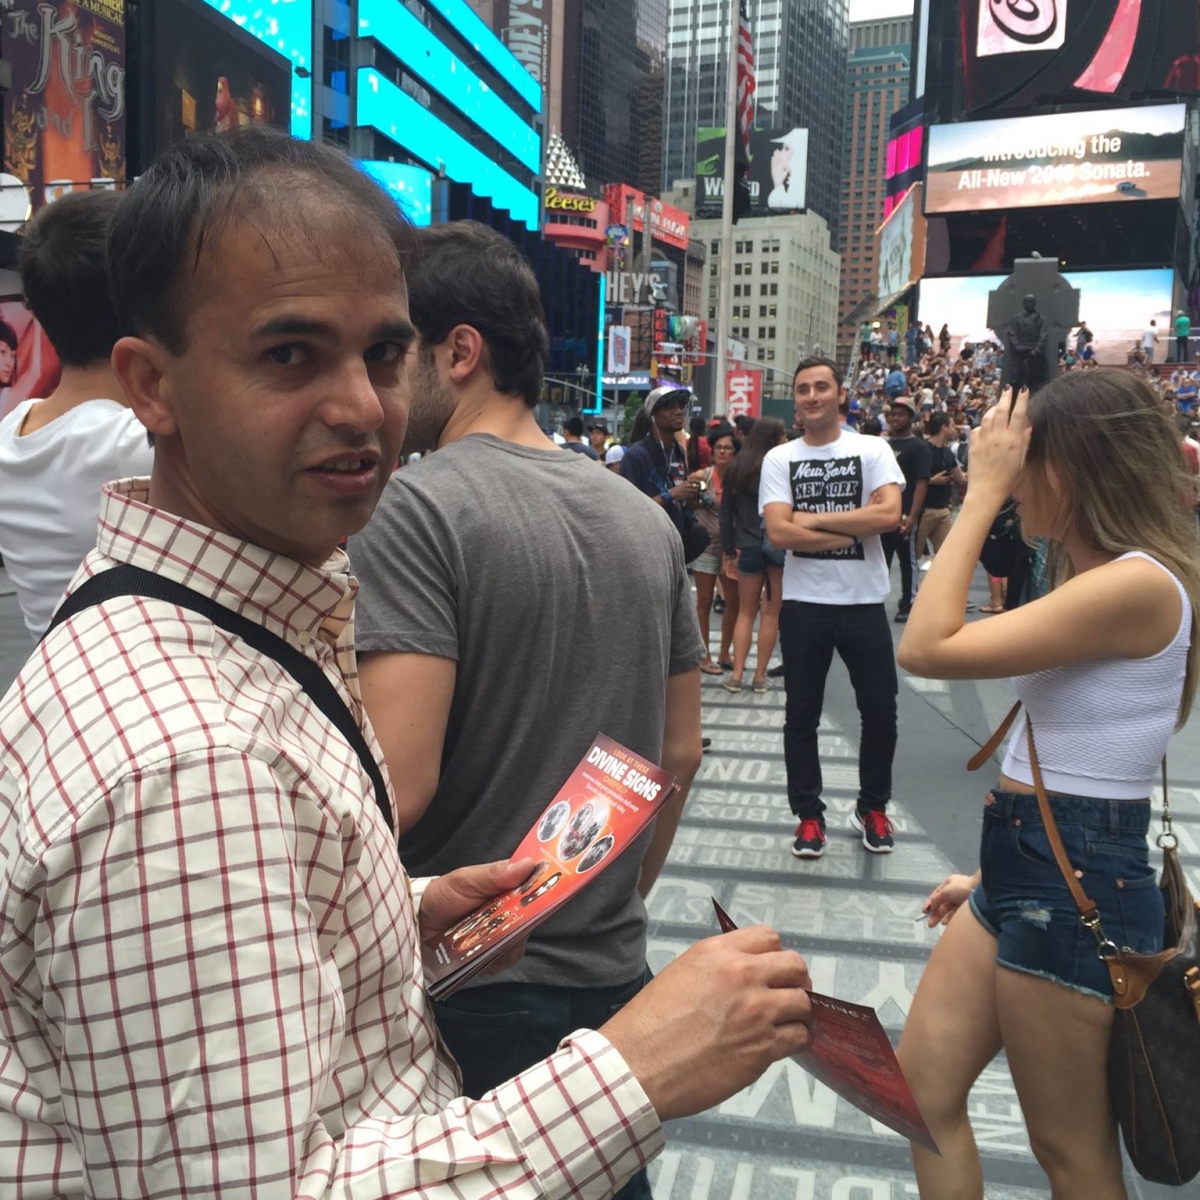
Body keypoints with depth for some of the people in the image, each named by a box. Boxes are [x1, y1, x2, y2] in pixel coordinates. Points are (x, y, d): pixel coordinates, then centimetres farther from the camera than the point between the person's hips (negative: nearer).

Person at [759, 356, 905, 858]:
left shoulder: (872, 450, 1)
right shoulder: (779, 459, 1)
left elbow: (889, 515, -16)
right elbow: (779, 533, -12)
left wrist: (814, 518, -14)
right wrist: (854, 533, -14)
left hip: (864, 601, 0)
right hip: (804, 603, 0)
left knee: (880, 710, 8)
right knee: (802, 714, 7)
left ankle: (873, 808, 29)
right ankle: (809, 815, 22)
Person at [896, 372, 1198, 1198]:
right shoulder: (1096, 578, 12)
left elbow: (927, 649, -24)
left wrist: (984, 491, -19)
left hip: (1077, 883, -10)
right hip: (1029, 865, 10)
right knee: (925, 1089, 16)